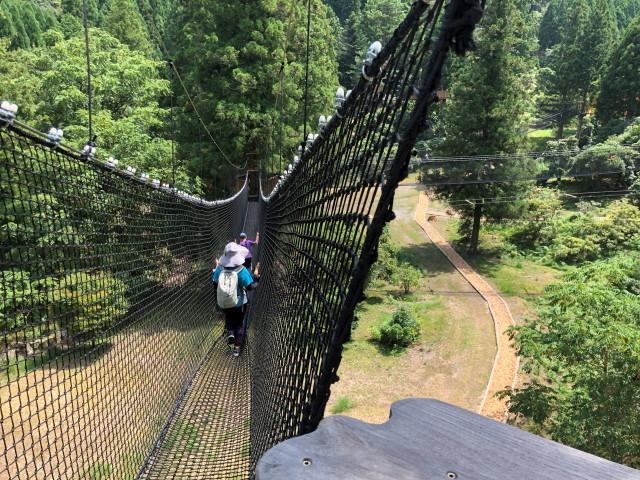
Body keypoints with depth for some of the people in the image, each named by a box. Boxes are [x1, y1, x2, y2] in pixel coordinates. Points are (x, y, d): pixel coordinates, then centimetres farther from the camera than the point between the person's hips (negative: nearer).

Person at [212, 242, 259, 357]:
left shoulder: (220, 268, -15)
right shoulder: (241, 270, -23)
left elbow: (215, 282, -1)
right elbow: (250, 286, -22)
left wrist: (215, 269, 12)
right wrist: (257, 279, -4)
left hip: (224, 304, 2)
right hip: (239, 303, -2)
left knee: (228, 319, 29)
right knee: (239, 324, 19)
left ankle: (230, 332, 1)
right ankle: (237, 348, 22)